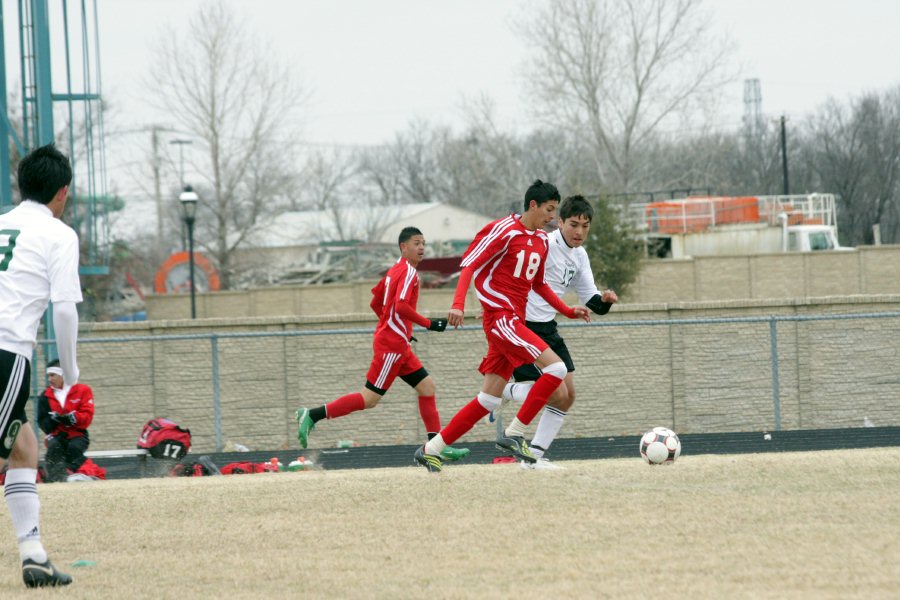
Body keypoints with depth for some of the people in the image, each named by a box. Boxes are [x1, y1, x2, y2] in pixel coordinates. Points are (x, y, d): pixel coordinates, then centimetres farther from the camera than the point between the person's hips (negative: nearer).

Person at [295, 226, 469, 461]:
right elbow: (401, 306, -25)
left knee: (427, 386, 8)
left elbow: (376, 303, 21)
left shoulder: (395, 270, 16)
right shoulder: (408, 271, -12)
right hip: (392, 345, -10)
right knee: (369, 398, -10)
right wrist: (428, 324, -18)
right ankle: (313, 415, -9)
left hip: (398, 345, 10)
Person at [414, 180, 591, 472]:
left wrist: (568, 311, 20)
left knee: (489, 399, 7)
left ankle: (431, 450, 11)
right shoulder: (504, 231, -9)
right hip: (501, 318, -9)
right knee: (556, 367, -19)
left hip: (514, 322, 9)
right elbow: (469, 265, -13)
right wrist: (458, 304, -27)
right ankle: (514, 434, -14)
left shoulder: (541, 240, 16)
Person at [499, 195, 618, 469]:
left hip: (547, 328, 9)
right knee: (557, 393, -15)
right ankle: (500, 391, 8)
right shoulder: (545, 245, -17)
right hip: (523, 326, -9)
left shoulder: (579, 256, 10)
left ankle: (534, 456, 14)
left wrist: (604, 300, -8)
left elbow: (591, 302, 14)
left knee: (568, 395, 6)